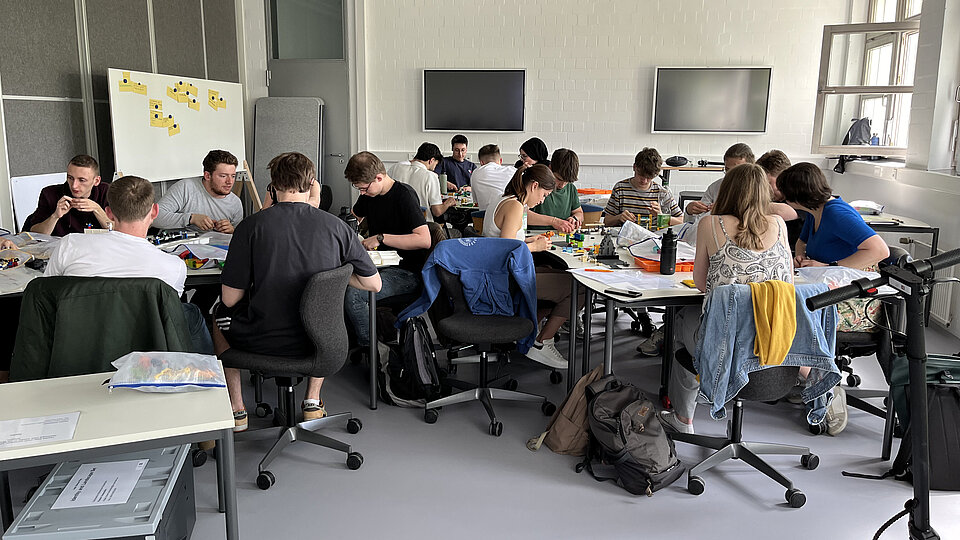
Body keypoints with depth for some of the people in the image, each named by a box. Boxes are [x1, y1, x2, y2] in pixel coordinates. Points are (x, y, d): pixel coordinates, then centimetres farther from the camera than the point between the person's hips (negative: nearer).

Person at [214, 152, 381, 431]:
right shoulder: (335, 226, -9)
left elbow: (230, 298, -10)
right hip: (317, 342, 2)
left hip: (262, 341, -1)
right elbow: (374, 283, -3)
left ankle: (236, 410, 33)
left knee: (220, 311, 32)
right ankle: (312, 401, 33)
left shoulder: (251, 226, -13)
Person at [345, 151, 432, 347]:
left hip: (406, 273, -8)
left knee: (352, 293, -29)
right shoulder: (367, 195, 10)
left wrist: (381, 238, -21)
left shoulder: (404, 194, -13)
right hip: (380, 265, 8)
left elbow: (424, 240, -23)